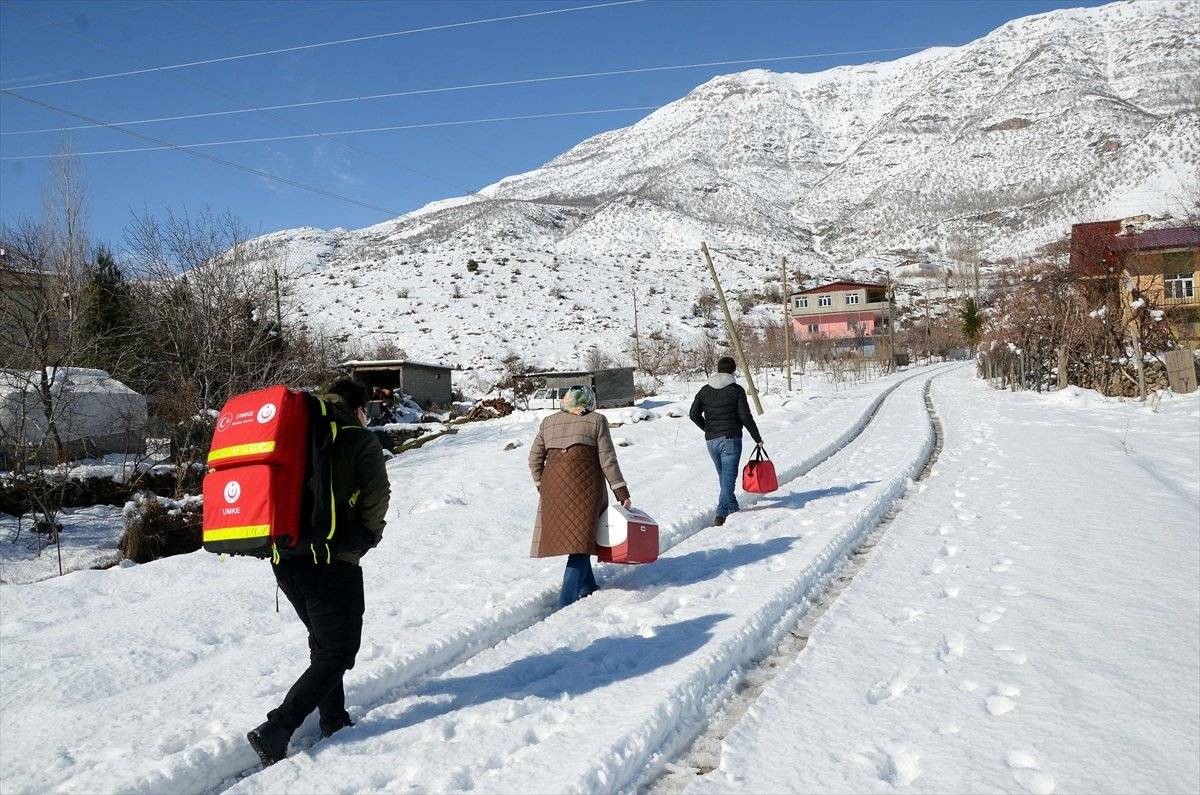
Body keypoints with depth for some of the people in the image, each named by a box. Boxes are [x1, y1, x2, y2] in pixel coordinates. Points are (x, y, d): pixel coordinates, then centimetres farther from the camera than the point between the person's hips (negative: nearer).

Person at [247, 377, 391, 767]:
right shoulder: (361, 441, -1)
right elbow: (376, 500, -11)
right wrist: (367, 536, 6)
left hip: (284, 558, 7)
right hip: (333, 560, -7)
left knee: (323, 641, 23)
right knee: (336, 653, 3)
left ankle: (333, 720, 30)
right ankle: (275, 731, -7)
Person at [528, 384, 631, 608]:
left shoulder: (548, 422, 14)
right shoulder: (597, 421, 3)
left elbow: (534, 459, 11)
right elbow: (608, 460, -2)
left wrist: (542, 486, 21)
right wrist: (622, 493, 1)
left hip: (553, 487, 4)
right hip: (586, 486, -4)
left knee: (568, 536, 17)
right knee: (581, 539, -1)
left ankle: (588, 588, 27)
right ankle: (567, 601, -10)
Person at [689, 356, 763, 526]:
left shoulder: (705, 390, 6)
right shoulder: (736, 390, -7)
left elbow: (693, 414, 4)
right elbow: (745, 416, -10)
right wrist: (757, 438, 0)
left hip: (711, 440, 5)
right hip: (731, 439, -4)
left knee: (723, 475, 20)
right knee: (729, 476, -4)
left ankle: (733, 506, 34)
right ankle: (722, 513, -17)